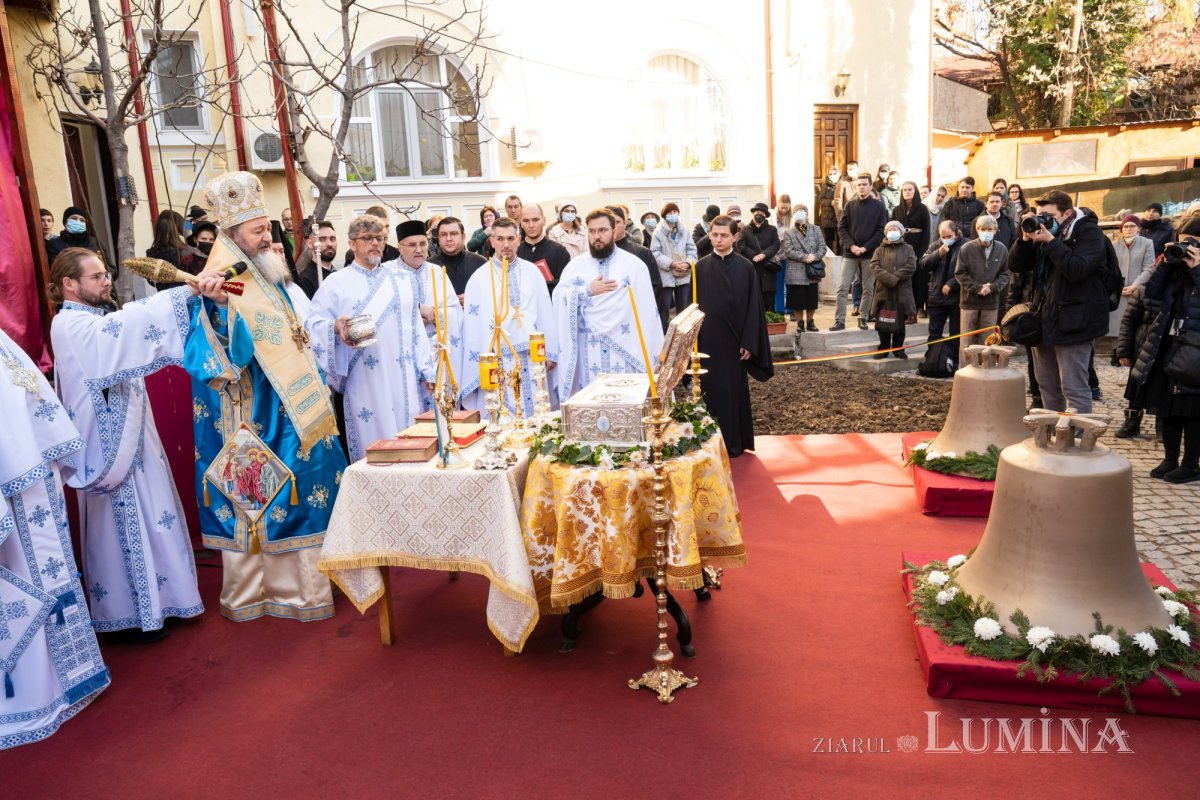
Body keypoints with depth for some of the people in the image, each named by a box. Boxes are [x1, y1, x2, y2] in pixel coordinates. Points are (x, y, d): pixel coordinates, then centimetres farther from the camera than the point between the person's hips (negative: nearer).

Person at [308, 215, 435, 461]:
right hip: (364, 382, -3)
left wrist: (427, 370, 7)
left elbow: (415, 325, 13)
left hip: (404, 378, 3)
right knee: (372, 445, -1)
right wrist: (336, 326, -23)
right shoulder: (336, 282, 5)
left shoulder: (402, 280, 15)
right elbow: (314, 323, -1)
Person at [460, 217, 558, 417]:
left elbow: (545, 313, 6)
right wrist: (478, 363, -2)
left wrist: (550, 353, 2)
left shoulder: (533, 272, 6)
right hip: (497, 360, -2)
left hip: (532, 356, 2)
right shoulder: (479, 278, 1)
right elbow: (472, 323, 1)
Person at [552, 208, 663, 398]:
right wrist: (588, 290, -11)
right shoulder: (575, 264, 9)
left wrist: (651, 357, -7)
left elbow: (646, 311, -4)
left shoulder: (634, 265, 0)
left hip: (625, 351, -2)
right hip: (589, 353, 2)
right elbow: (558, 299, 0)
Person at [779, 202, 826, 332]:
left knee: (812, 300, 8)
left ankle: (810, 322, 23)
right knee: (797, 301, 2)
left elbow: (823, 248, 2)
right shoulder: (789, 233, 0)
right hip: (796, 273, -2)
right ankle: (800, 323, 17)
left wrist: (815, 257, -18)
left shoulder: (816, 230, 8)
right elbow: (788, 251, -10)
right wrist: (805, 257, -19)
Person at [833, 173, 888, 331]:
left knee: (868, 288, 5)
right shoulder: (850, 205, 7)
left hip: (870, 254, -1)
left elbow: (881, 231, -3)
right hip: (850, 253, 1)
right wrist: (851, 246, -11)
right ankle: (839, 320, -1)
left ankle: (863, 319, 15)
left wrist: (865, 248, -12)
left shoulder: (878, 206, 2)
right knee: (842, 288, -5)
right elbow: (842, 228, 4)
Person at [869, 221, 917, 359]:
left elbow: (911, 266, -5)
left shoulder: (907, 249, 9)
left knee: (900, 322, 6)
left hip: (902, 292, 0)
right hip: (883, 292, 0)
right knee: (883, 322, 2)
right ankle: (883, 348, 13)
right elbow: (874, 266, -6)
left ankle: (898, 348, 16)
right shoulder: (880, 250, 10)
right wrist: (889, 279, -19)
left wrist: (896, 278, -17)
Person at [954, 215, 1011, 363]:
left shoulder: (1002, 249, 0)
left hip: (991, 302, 2)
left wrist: (992, 287, -12)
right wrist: (977, 288, -13)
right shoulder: (967, 248, -7)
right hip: (969, 301, -2)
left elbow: (1006, 273, 4)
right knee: (967, 342, 2)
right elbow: (960, 273, -6)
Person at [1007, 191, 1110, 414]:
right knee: (1047, 385, 15)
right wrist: (1026, 238, -5)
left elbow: (1076, 269, -24)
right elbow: (1015, 266, 10)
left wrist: (1050, 241, -22)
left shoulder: (1088, 232, -8)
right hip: (1045, 320, 8)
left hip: (1072, 322, -8)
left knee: (1073, 388, -7)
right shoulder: (1045, 232, 13)